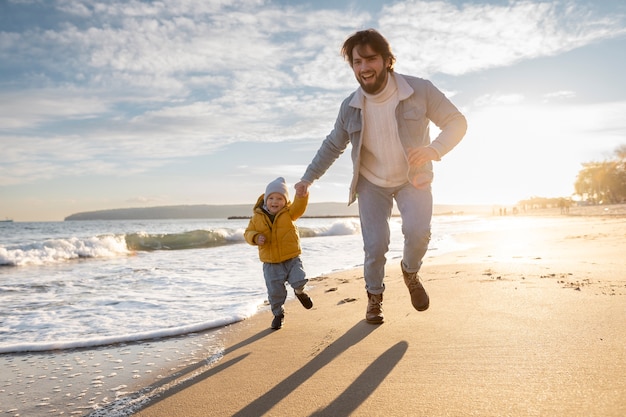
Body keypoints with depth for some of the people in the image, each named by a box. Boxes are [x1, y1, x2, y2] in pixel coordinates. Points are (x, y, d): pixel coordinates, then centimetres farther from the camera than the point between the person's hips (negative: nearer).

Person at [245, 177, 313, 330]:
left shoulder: (288, 212, -4)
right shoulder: (257, 217, -2)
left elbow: (298, 208, -23)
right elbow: (248, 232, 4)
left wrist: (302, 196, -44)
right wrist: (255, 238, -19)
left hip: (291, 258, -1)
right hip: (270, 262, 1)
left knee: (299, 280, -14)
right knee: (275, 291, 4)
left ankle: (299, 292, 25)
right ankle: (278, 313, 31)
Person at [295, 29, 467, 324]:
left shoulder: (420, 90, -18)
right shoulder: (350, 107, -11)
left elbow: (456, 122, -13)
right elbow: (332, 145, 5)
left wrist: (433, 150, -32)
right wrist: (308, 178, 4)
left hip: (413, 178, -1)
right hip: (371, 183, 1)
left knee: (417, 232, -23)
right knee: (375, 245, -5)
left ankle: (410, 272, 10)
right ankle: (374, 296, 22)